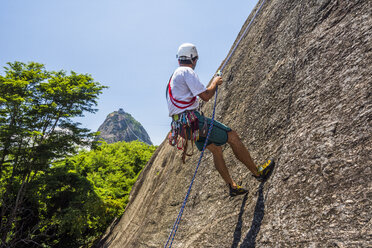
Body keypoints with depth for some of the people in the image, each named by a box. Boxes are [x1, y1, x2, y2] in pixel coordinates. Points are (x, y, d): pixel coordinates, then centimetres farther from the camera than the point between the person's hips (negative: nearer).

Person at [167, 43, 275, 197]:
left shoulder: (175, 75, 21)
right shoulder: (187, 72, -10)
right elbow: (205, 96, -16)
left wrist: (214, 85, 36)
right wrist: (215, 82, 2)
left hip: (182, 124, 10)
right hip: (192, 120, -10)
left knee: (216, 148, 18)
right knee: (232, 136, -2)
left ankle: (232, 186, 23)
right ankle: (257, 172, 9)